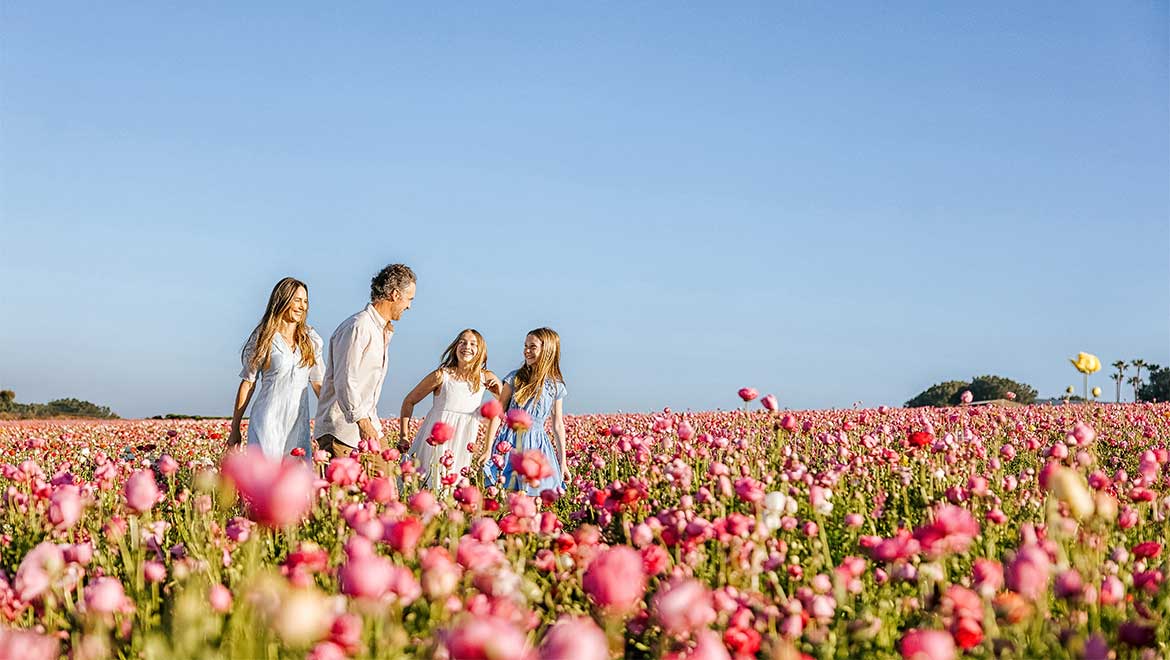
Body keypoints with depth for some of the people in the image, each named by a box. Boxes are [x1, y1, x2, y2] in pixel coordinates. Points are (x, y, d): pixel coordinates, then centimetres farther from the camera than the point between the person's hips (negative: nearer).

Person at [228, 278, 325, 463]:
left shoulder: (312, 339, 9)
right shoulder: (263, 338, 0)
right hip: (269, 421, -3)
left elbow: (319, 383, 14)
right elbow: (247, 384, 3)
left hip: (299, 423, 3)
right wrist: (235, 429, 3)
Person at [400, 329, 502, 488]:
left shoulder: (485, 378, 1)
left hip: (463, 445, 2)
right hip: (435, 442, -2)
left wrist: (498, 386, -9)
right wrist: (404, 433, -2)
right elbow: (410, 401, 3)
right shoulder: (442, 375, -7)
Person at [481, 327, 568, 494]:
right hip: (510, 443, -1)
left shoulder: (556, 386, 4)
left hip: (537, 445, 1)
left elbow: (558, 425, 11)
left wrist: (562, 462, 11)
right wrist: (488, 447, -2)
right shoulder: (515, 378, 1)